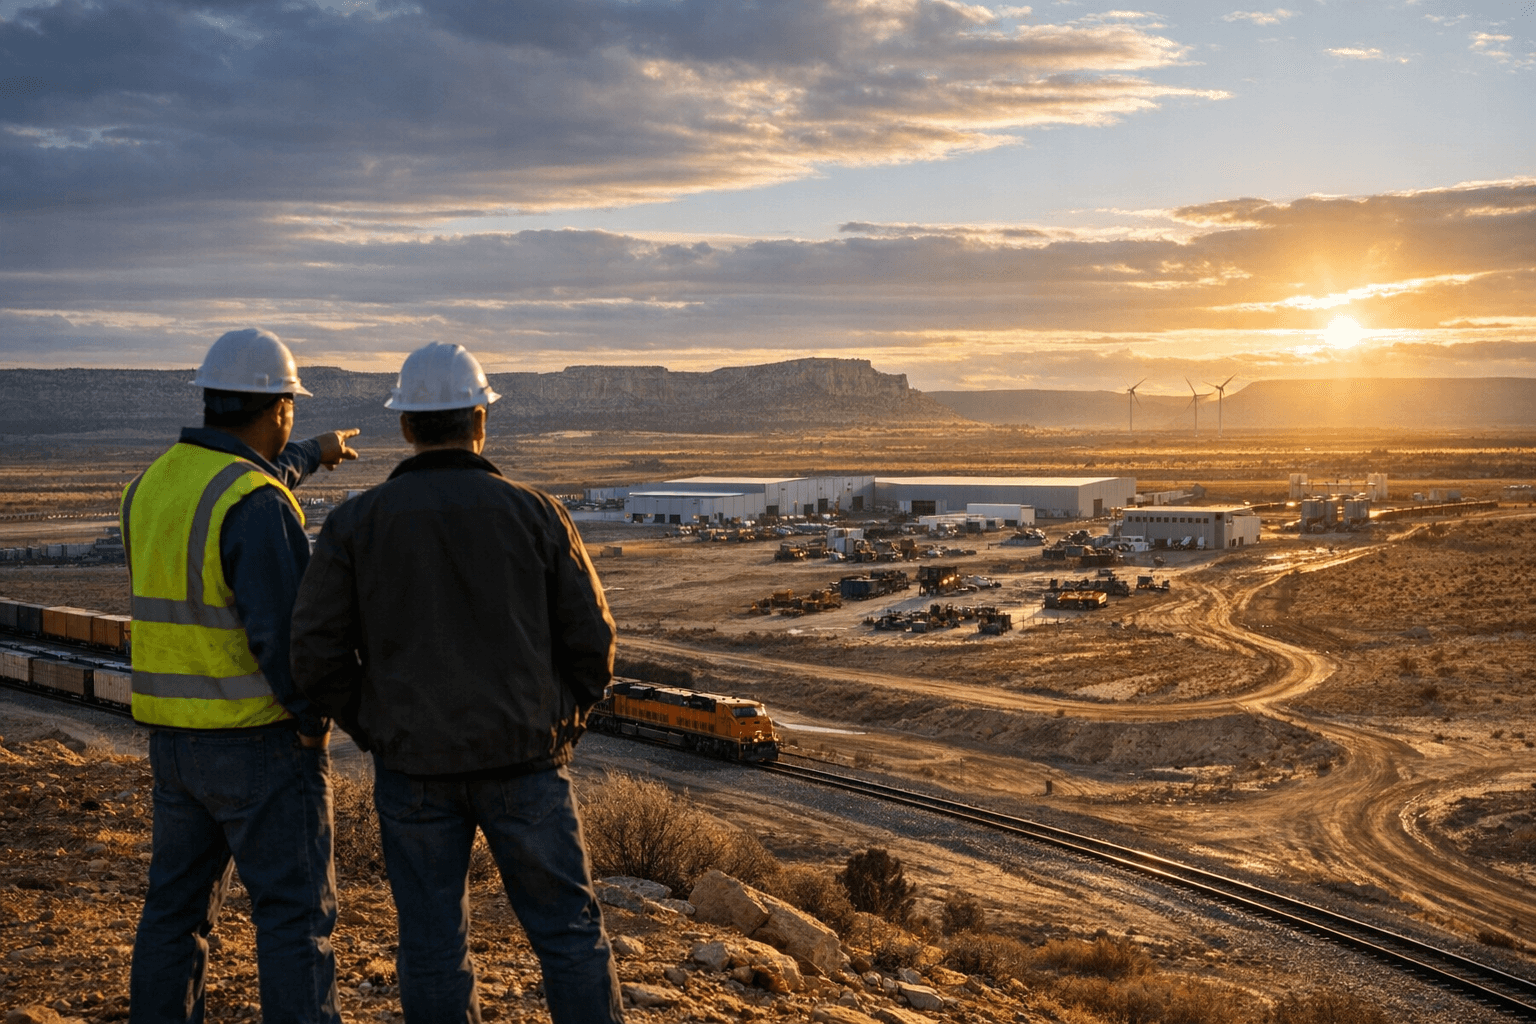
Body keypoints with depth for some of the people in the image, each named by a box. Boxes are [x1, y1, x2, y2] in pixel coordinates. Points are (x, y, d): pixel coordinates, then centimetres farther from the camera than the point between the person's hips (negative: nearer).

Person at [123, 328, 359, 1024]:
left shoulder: (154, 485, 7)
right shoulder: (261, 506, -20)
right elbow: (281, 631, -26)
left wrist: (309, 456, 42)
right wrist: (313, 720, -10)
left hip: (174, 736, 8)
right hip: (262, 740, -8)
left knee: (177, 907, 16)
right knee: (295, 914, -1)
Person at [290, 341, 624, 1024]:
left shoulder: (356, 522, -4)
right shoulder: (533, 513, -4)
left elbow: (317, 656, -5)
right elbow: (591, 640, -2)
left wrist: (376, 730, 10)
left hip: (413, 764, 1)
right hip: (525, 762, 0)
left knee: (433, 943, 11)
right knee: (569, 931, 10)